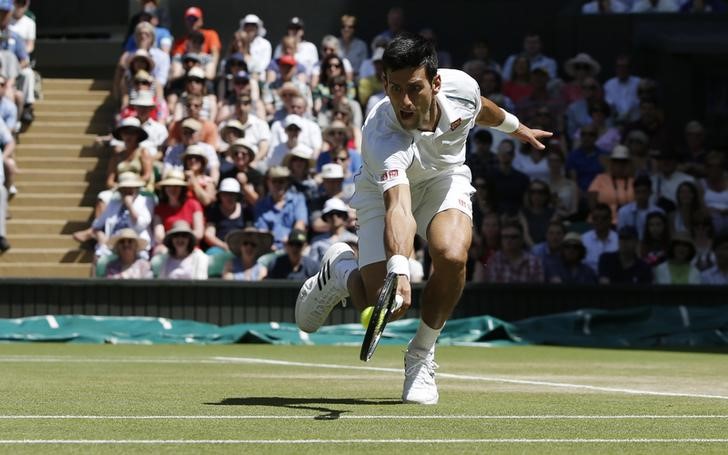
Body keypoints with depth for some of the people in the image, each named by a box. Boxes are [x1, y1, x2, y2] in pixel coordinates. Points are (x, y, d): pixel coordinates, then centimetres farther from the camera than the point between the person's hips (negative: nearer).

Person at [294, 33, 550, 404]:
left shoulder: (461, 87, -28)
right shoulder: (381, 138, -42)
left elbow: (481, 109, 0)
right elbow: (398, 210, -54)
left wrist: (515, 127, 21)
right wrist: (398, 272, -70)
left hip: (445, 179, 3)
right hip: (385, 190, -3)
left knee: (452, 255, -29)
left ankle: (421, 354, -5)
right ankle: (339, 268, 26)